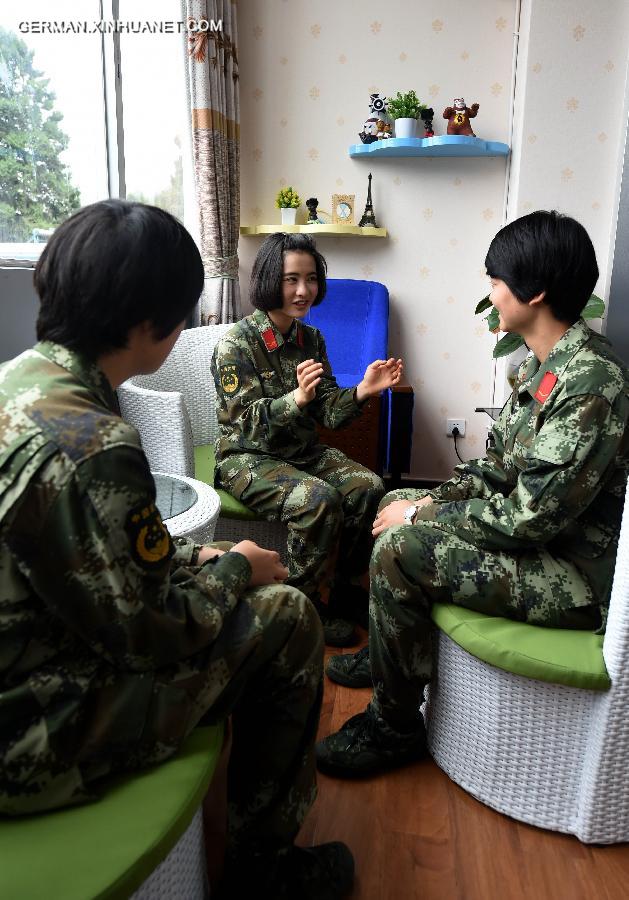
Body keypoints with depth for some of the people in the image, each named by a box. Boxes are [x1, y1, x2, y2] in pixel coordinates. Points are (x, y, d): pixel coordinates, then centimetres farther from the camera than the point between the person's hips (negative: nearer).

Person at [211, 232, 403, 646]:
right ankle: (307, 606, -8)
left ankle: (342, 585, 6)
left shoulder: (311, 338, 4)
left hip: (304, 451, 6)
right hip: (248, 458, -6)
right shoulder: (236, 345, -15)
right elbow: (249, 424, -21)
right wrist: (296, 398, -38)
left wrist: (362, 391, -18)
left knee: (369, 486, -15)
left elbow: (327, 412, 2)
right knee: (318, 498, -30)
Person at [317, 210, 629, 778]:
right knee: (397, 503, 12)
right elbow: (502, 467, 10)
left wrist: (423, 517, -17)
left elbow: (531, 518, -28)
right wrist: (430, 502, -5)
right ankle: (389, 654, 29)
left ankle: (394, 727, -2)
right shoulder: (544, 364, 5)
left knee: (399, 549, -23)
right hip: (541, 533, 10)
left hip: (576, 575, -10)